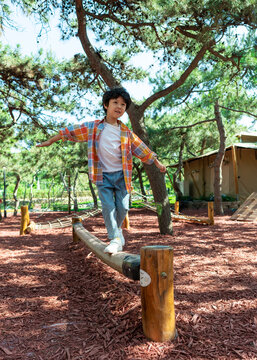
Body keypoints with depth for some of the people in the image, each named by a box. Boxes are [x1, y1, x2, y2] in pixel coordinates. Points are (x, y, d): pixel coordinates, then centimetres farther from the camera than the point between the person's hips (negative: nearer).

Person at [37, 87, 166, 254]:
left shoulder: (126, 132, 5)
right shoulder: (93, 127, 0)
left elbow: (141, 148, 10)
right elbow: (71, 131, 6)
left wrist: (157, 162, 13)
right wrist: (51, 140, 9)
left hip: (121, 174, 2)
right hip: (103, 175, -1)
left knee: (122, 207, 3)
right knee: (108, 207, -7)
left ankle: (117, 229, 31)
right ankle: (115, 239, 3)